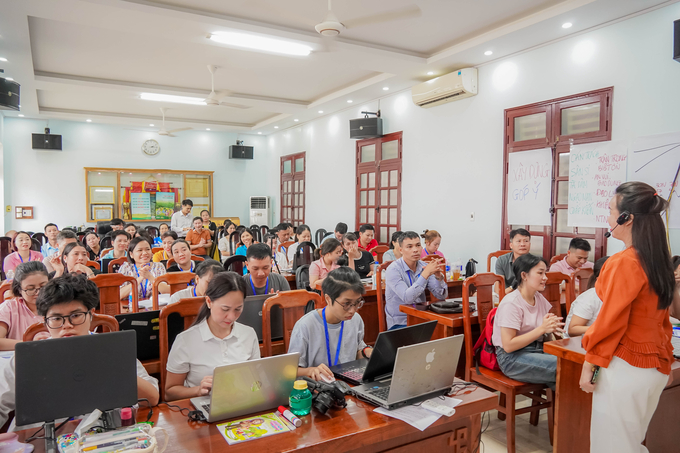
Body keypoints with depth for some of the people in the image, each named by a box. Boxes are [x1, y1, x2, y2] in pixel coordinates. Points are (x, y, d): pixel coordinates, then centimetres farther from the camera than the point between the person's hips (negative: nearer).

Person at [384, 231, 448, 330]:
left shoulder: (424, 266, 4)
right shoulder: (393, 270, -13)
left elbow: (442, 296, 0)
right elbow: (407, 298, -26)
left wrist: (439, 277, -19)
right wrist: (426, 274, -29)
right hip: (400, 323, -5)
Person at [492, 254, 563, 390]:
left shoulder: (539, 298, 11)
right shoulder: (511, 303, -15)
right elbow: (508, 345, -20)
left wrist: (551, 327, -1)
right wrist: (541, 329, -19)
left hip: (538, 351, 8)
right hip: (512, 358, -8)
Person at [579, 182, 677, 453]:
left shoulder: (624, 263, -20)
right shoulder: (659, 261, 5)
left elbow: (609, 323, -18)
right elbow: (663, 315, 13)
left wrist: (589, 365, -10)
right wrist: (663, 359, 22)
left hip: (625, 368, -8)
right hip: (656, 367, 8)